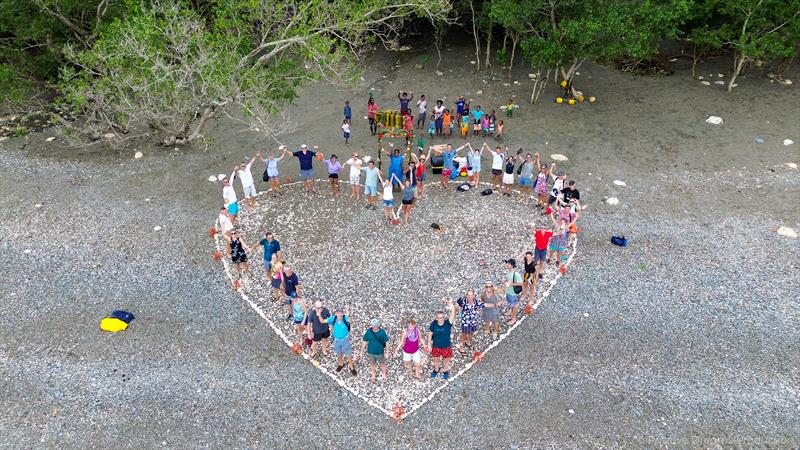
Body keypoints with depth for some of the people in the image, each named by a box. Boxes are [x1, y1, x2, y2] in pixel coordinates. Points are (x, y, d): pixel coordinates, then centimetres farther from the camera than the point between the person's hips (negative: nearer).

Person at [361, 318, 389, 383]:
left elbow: (387, 342, -12)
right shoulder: (368, 331, -19)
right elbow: (364, 341, -7)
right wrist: (362, 351, -2)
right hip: (370, 352, 1)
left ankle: (384, 374, 50)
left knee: (382, 364, 22)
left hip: (380, 352, -1)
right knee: (372, 364, 23)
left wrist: (386, 352, -10)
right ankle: (373, 375, 51)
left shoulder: (382, 332, -22)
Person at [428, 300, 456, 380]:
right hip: (436, 346, 1)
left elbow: (452, 316, -50)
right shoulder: (433, 323, -22)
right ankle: (436, 370, 57)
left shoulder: (448, 323, -28)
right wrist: (429, 344, -1)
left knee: (446, 361, 23)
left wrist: (452, 309, -70)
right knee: (436, 359, 26)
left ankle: (446, 371, 55)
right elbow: (430, 334, -7)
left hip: (446, 347, -1)